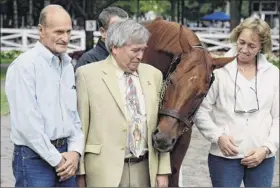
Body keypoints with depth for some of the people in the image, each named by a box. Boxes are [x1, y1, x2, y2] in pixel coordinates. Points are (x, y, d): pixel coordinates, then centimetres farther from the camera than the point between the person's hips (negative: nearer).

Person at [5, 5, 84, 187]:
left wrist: (75, 151, -1)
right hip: (35, 157, -6)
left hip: (66, 155, 7)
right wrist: (56, 159, -12)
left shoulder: (68, 65, 11)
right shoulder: (25, 65, -12)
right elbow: (26, 123, -17)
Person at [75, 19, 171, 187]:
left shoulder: (153, 75, 8)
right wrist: (80, 172, -6)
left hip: (144, 170, 4)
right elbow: (80, 126, -4)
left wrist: (163, 170, 6)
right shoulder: (88, 74, -4)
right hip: (106, 170, -4)